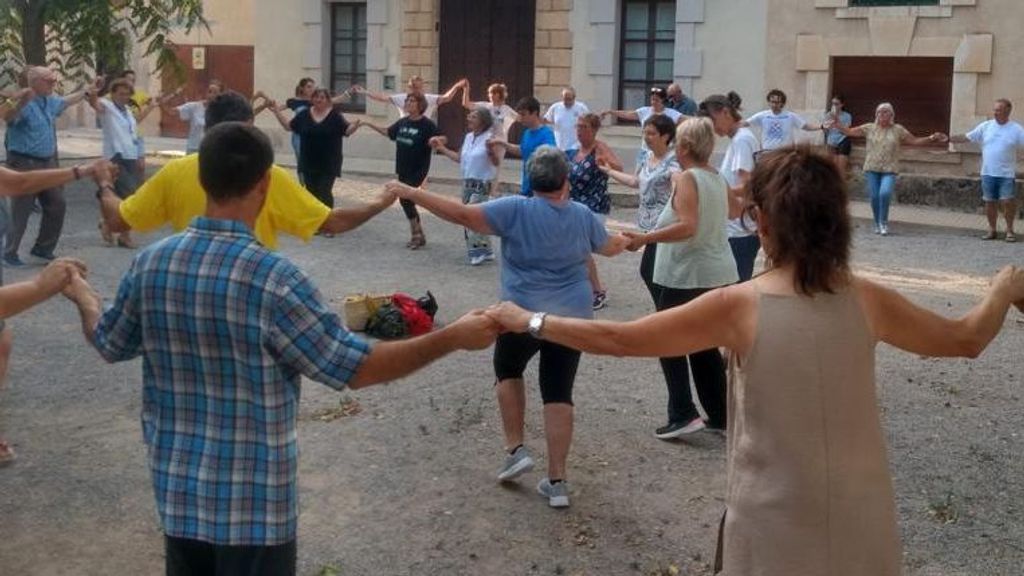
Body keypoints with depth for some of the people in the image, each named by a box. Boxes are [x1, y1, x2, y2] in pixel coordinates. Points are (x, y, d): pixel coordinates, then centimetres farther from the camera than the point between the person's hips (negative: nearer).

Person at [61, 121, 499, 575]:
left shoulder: (150, 264, -5)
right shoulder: (274, 280, -24)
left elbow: (108, 343, 13)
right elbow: (355, 368, -18)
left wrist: (81, 294, 35)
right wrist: (453, 337, -11)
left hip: (177, 490, 6)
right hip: (254, 502, -5)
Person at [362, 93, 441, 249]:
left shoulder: (427, 124, -12)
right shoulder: (403, 122, 7)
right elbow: (388, 132, 22)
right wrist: (370, 125, 18)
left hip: (418, 170, -7)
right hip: (403, 169, 7)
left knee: (407, 199, -11)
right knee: (406, 201, 10)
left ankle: (417, 235, 2)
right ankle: (418, 235, 22)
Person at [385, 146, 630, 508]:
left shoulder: (516, 210, -10)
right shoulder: (583, 216, 3)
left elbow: (463, 215, -15)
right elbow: (609, 248, 21)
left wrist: (412, 194, -8)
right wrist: (626, 241, 45)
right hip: (573, 317, 3)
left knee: (508, 371, 23)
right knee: (559, 392, 7)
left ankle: (516, 450, 16)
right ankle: (557, 481, 8)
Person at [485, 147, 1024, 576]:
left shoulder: (739, 306, -16)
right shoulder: (868, 302, -8)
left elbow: (616, 339, -10)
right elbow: (967, 339, 9)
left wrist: (529, 320, 3)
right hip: (861, 530, 3)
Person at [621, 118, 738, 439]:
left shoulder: (687, 178, -15)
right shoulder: (717, 178, 10)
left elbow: (688, 227, -27)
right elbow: (735, 210, 29)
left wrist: (644, 238, -29)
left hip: (688, 276, -8)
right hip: (718, 274, 8)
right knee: (705, 345, 16)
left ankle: (683, 415, -5)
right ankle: (719, 415, 18)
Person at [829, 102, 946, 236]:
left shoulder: (898, 130, 4)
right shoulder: (869, 128, 6)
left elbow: (915, 141, 6)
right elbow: (850, 132, 4)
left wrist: (932, 138, -5)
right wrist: (836, 125, -9)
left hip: (889, 170, -2)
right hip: (872, 169, 2)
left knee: (885, 193, -21)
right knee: (874, 197, -1)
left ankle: (884, 222, -3)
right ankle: (877, 224, 18)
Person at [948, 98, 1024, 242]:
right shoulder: (985, 126, 3)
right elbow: (966, 137, 4)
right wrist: (948, 138, -5)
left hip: (1006, 174, -3)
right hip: (988, 173, 3)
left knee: (1007, 201, -6)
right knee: (990, 202, 9)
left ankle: (1009, 230, 11)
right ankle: (992, 230, 21)